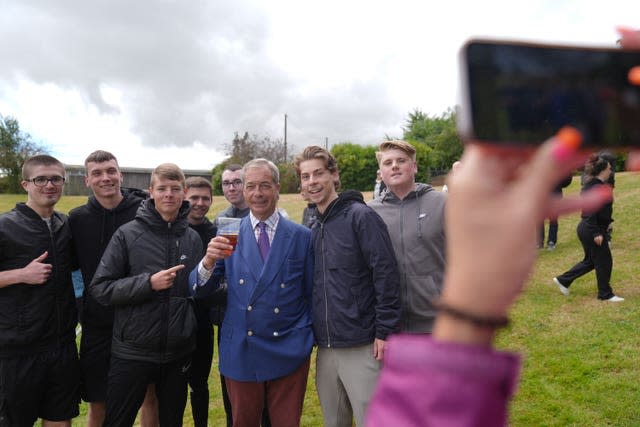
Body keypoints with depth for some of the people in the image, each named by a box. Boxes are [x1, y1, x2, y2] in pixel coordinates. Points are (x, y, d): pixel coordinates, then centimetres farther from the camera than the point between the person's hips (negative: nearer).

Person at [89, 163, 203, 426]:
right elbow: (99, 288, -10)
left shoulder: (192, 238, 3)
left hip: (178, 352, 3)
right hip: (133, 352, -3)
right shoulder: (128, 234, -6)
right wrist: (149, 283, -20)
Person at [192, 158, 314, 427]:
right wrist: (209, 261, -22)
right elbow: (199, 290, -3)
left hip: (289, 353, -1)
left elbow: (311, 294, 5)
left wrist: (309, 338, 1)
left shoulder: (302, 236, -1)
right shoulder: (230, 235, 1)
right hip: (240, 352, 1)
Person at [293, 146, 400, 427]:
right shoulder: (313, 230, 11)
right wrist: (313, 334, 11)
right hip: (325, 349, 7)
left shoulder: (360, 216, -9)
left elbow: (385, 273, -14)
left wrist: (384, 331, -16)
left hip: (362, 347, -6)